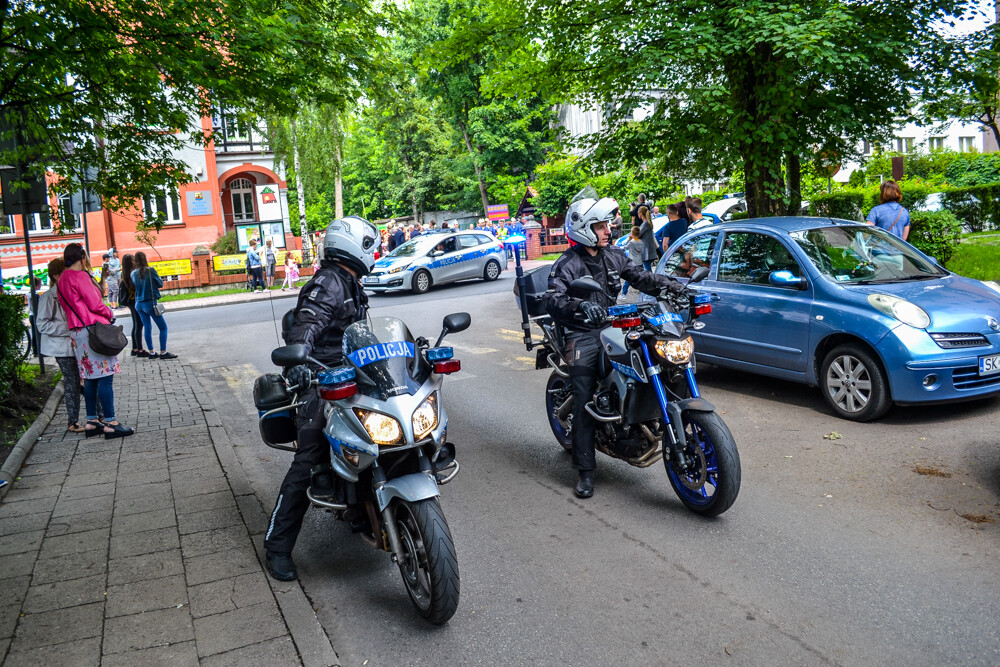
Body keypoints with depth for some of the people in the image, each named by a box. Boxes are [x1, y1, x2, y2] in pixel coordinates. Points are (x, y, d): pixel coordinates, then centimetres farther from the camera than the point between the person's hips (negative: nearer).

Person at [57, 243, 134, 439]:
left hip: (76, 331, 9)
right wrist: (110, 313, 5)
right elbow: (95, 304, -13)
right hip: (93, 329, -9)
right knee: (105, 376, -8)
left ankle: (91, 422, 16)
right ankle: (110, 423, -8)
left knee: (91, 377, 13)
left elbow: (70, 307, 18)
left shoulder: (62, 280, 17)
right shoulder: (80, 276, -10)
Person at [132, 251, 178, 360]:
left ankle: (151, 353, 15)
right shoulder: (150, 270, -12)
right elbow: (160, 284, -3)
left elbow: (135, 286, 10)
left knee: (147, 327, 13)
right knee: (163, 327, 0)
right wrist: (160, 279, 15)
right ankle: (163, 352, -5)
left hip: (139, 304, 6)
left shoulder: (133, 273, 2)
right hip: (150, 303, -6)